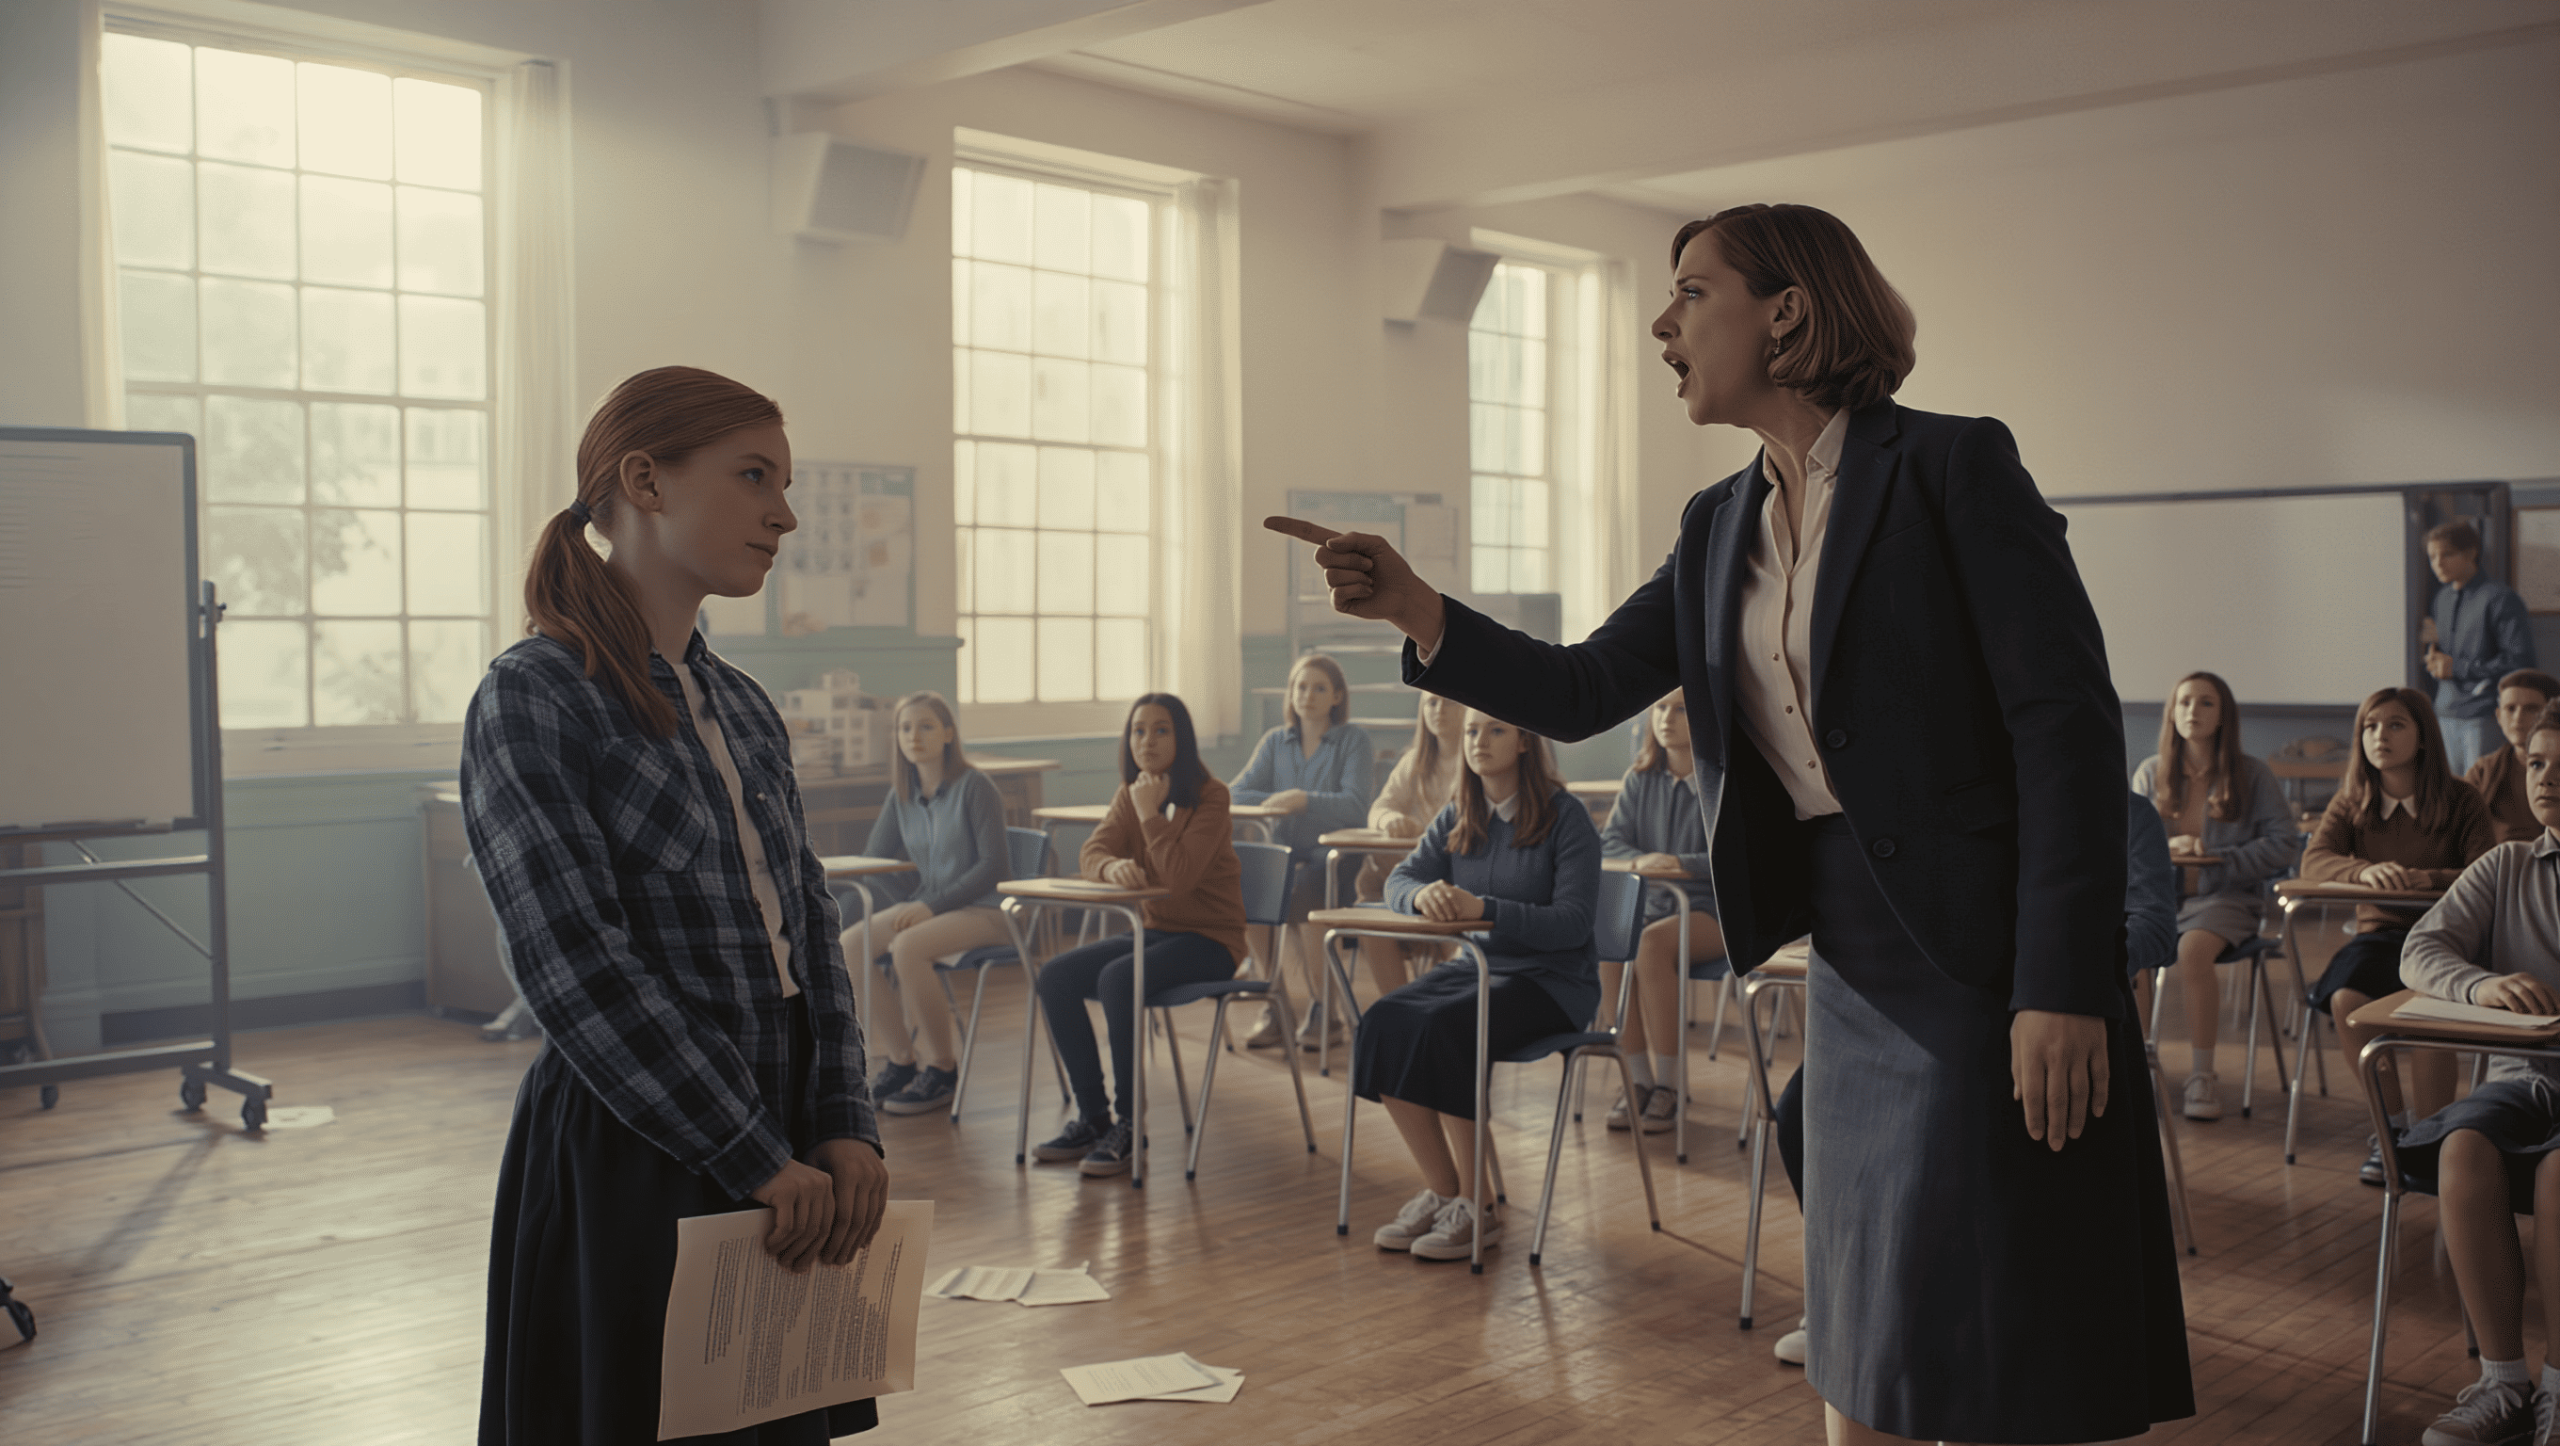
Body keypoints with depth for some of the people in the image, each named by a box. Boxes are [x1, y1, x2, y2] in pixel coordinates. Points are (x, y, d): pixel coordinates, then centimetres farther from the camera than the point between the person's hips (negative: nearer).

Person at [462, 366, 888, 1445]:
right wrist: (756, 1161, -17)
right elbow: (577, 971, -18)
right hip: (634, 1162, -7)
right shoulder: (534, 697, -11)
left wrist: (844, 1128, -4)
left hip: (786, 1158, 7)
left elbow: (810, 932, 9)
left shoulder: (743, 709, 11)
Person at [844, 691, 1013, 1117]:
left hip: (986, 910, -7)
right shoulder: (903, 796, 8)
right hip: (929, 905, 7)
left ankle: (943, 1067, -15)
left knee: (907, 948, -33)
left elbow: (993, 864, -15)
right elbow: (875, 860, 14)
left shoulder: (974, 787, -11)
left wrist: (932, 905, -19)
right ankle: (902, 1058, 0)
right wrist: (914, 904, -1)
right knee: (846, 948, -15)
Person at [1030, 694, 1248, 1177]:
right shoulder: (1129, 794, 8)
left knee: (1116, 978, -31)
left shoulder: (1210, 797, -14)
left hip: (1209, 938, -7)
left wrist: (1151, 814, -23)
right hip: (1153, 930, 7)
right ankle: (1092, 1117, -2)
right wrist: (1113, 866, -28)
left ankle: (1129, 1126, -20)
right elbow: (1090, 853, -5)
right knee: (1055, 976, -11)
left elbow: (1179, 878, -26)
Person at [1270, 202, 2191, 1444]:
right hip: (1854, 967, 7)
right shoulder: (1722, 528, 11)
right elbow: (1581, 691, 10)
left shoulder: (1952, 468, -10)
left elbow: (2069, 725, -14)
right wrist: (1413, 609, -6)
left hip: (1990, 954, -7)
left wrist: (2063, 988, -20)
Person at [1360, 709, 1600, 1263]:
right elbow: (1398, 880, 5)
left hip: (1553, 978, -6)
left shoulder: (1566, 816, -9)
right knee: (1384, 1023, -22)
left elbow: (1574, 922, -17)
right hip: (1474, 967, 6)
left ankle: (1476, 1207, -17)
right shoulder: (1457, 818, 10)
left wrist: (1484, 908, -30)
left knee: (1443, 1029, -32)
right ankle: (1441, 1191, -12)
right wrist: (1422, 894, -21)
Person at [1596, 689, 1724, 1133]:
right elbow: (1611, 840, 7)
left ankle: (1668, 1086, -23)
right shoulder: (1640, 779, 11)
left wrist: (1679, 862, -26)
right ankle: (1640, 1081, -16)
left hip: (1715, 913, -4)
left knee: (1653, 944, -34)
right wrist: (1642, 860, -16)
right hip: (1655, 907, 4)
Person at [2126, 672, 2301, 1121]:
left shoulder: (2252, 774, 3)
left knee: (2193, 950, -35)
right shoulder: (2150, 773, 10)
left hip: (2225, 898, -2)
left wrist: (2216, 862, -12)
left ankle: (2202, 1074, -20)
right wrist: (2166, 846, -15)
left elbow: (2284, 843, -3)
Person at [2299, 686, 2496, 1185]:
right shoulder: (2353, 801, 7)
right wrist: (2364, 871, -29)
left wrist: (2428, 877, -32)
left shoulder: (2460, 802, -1)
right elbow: (2314, 860, -7)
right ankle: (2394, 1124, -8)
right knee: (2346, 999, -29)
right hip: (2380, 932, 2)